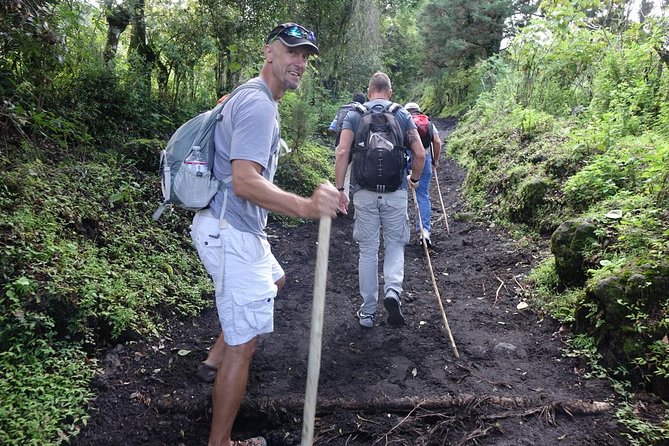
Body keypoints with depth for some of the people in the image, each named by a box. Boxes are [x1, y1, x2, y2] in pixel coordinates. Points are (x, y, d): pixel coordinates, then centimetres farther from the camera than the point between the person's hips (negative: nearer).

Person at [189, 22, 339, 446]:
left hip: (237, 227, 11)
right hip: (231, 234, -11)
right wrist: (305, 206, -46)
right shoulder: (259, 104, -19)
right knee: (244, 345, -7)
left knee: (274, 278, 34)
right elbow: (244, 182, -32)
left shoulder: (255, 100, 15)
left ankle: (220, 351, 42)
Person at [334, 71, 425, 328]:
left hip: (364, 192, 0)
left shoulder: (354, 115, 5)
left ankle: (367, 312, 16)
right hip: (395, 191, 0)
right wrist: (414, 179, 18)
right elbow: (420, 154, 1)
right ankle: (393, 290, -10)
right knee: (395, 244, 16)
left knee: (367, 250, 9)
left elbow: (342, 153, -7)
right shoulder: (403, 115, 6)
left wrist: (339, 189, -3)